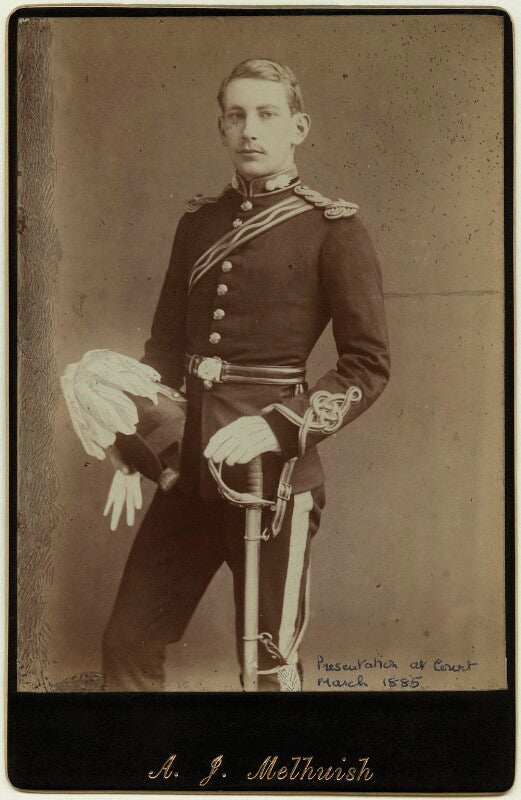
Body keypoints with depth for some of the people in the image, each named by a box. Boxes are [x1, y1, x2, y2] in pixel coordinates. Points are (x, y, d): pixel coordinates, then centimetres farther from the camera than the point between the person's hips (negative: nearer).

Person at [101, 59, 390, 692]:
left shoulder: (333, 229, -4)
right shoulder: (198, 223, 11)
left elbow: (368, 367, -7)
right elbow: (165, 347, 15)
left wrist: (276, 427, -20)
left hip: (274, 471, -5)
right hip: (191, 467, 5)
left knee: (270, 666, 6)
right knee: (127, 643, 10)